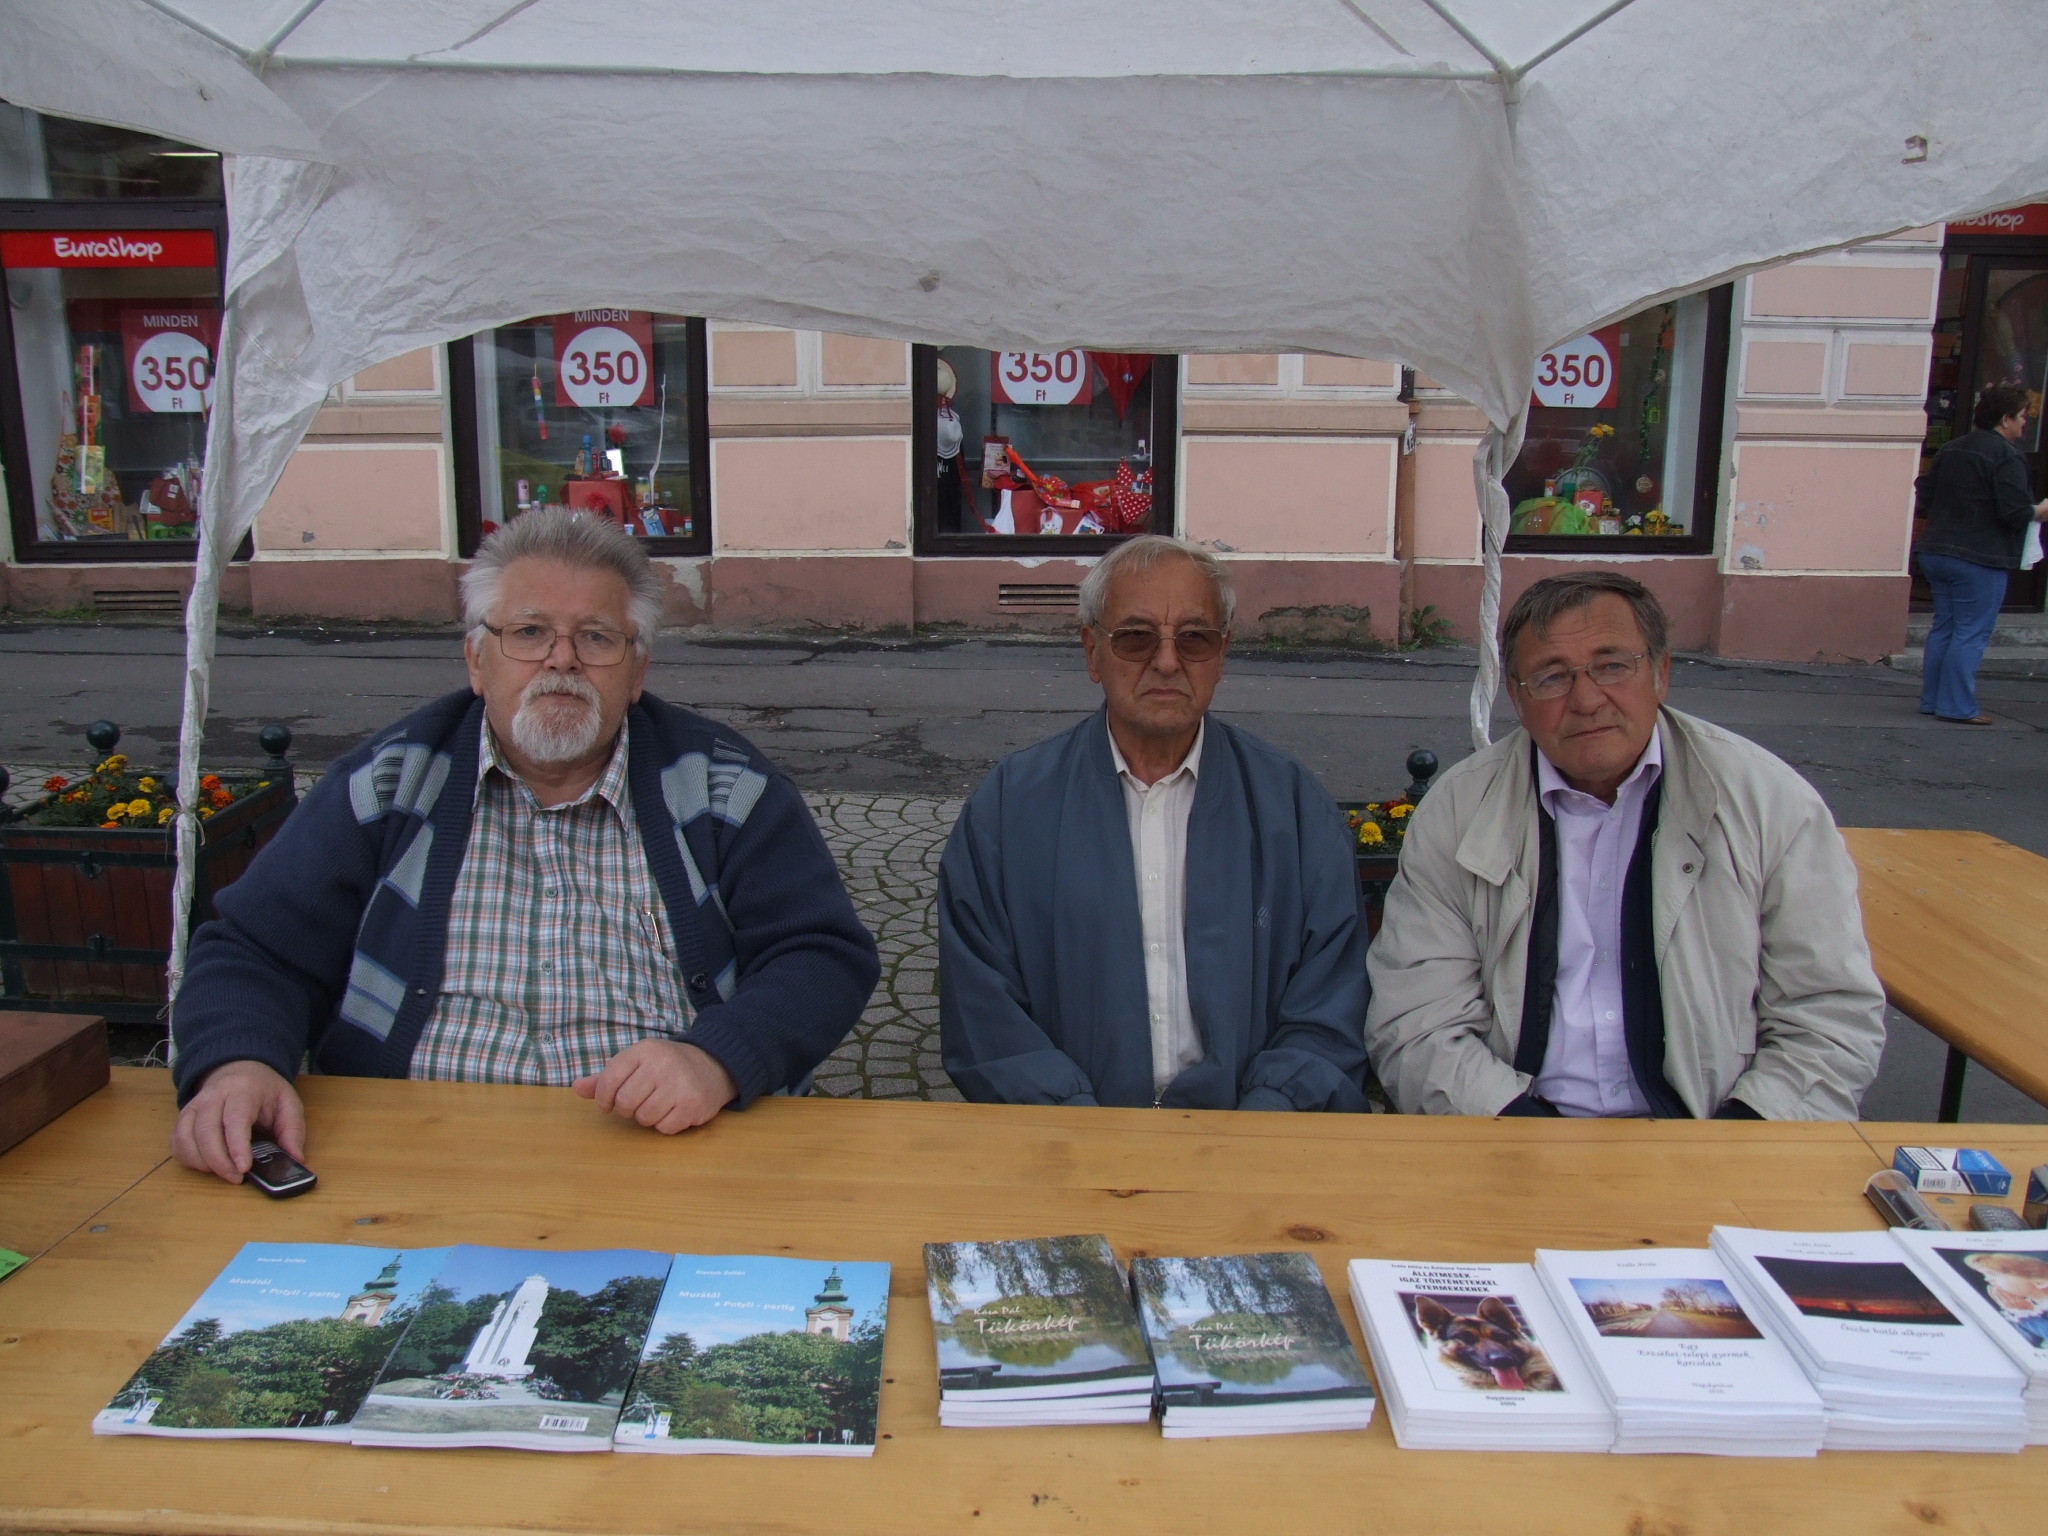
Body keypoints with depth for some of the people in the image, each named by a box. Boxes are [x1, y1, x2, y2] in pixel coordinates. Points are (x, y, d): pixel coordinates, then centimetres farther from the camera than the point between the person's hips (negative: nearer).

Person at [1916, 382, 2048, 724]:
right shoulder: (2007, 456, -13)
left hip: (1937, 552, 8)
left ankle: (1932, 700, 16)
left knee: (1943, 627, 13)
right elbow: (2014, 512, -19)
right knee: (1972, 633, -3)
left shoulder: (1951, 449, 11)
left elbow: (1926, 493, 15)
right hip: (1979, 558, -8)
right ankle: (1957, 706, -2)